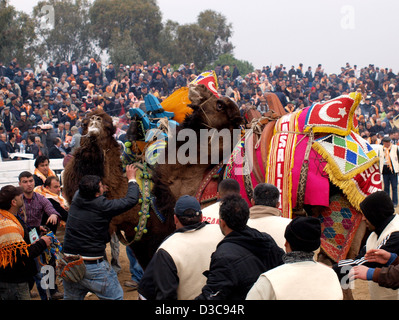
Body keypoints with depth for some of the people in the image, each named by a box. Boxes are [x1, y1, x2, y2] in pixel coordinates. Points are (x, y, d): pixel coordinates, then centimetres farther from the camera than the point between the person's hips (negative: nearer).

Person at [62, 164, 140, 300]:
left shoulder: (76, 199, 2)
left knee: (70, 297, 17)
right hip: (93, 267, -6)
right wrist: (131, 179, 8)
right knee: (116, 297, 8)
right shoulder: (102, 206, -16)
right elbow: (131, 200, -9)